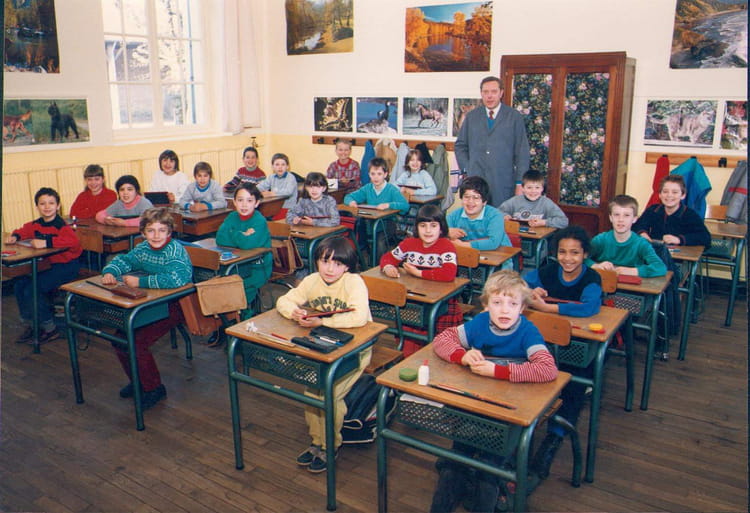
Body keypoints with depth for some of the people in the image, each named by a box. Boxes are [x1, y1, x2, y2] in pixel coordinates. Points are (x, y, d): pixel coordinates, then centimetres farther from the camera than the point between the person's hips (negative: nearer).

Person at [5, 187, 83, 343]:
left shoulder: (61, 226, -18)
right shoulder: (36, 224, 8)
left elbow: (73, 241, -37)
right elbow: (24, 230, 28)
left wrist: (46, 242, -41)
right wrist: (14, 236, 6)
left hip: (66, 266, -9)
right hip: (47, 264, 9)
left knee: (32, 289, -18)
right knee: (19, 285, 0)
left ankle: (49, 329, -1)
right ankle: (29, 325, 15)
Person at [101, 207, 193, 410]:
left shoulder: (175, 250, -21)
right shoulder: (144, 248, 4)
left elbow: (177, 278, -38)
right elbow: (123, 260, 17)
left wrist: (140, 282, -32)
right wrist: (109, 272, -7)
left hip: (173, 306, -8)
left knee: (136, 344, -17)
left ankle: (154, 389, 5)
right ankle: (137, 380, 25)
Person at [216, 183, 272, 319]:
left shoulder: (260, 221, -16)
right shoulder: (232, 217, 2)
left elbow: (247, 244, -30)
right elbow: (220, 239, -12)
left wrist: (235, 235, -13)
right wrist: (243, 236, -19)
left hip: (258, 268, -5)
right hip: (237, 265, 5)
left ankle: (246, 316, 3)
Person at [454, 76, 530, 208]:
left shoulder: (515, 117, 4)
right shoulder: (471, 117, 12)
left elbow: (522, 152, 2)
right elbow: (460, 146, 17)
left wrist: (520, 184, -3)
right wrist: (466, 169, 3)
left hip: (503, 184, -2)